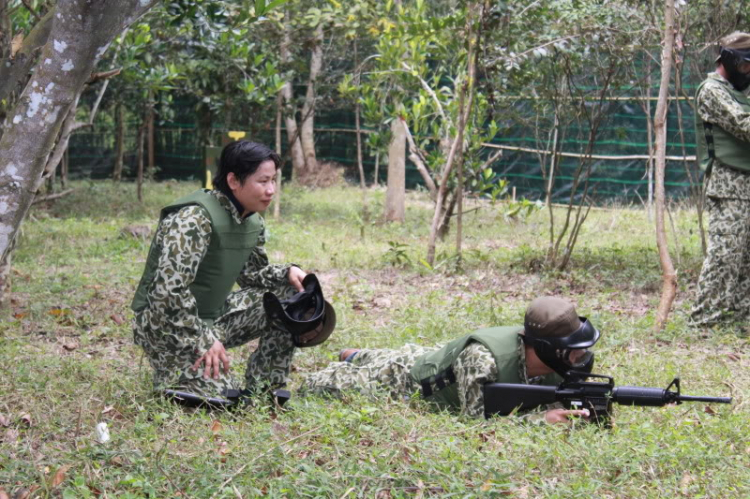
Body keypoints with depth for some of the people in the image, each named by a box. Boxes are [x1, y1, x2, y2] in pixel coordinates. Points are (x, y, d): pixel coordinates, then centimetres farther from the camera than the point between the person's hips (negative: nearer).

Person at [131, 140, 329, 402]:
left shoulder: (253, 222, 2)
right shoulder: (195, 218, -26)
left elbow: (252, 273, 16)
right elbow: (169, 291, -30)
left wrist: (287, 272, -5)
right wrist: (202, 342, -25)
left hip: (214, 315, 8)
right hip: (167, 321, -8)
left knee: (289, 294, -2)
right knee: (221, 397, -20)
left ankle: (262, 388, 5)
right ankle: (170, 373, 9)